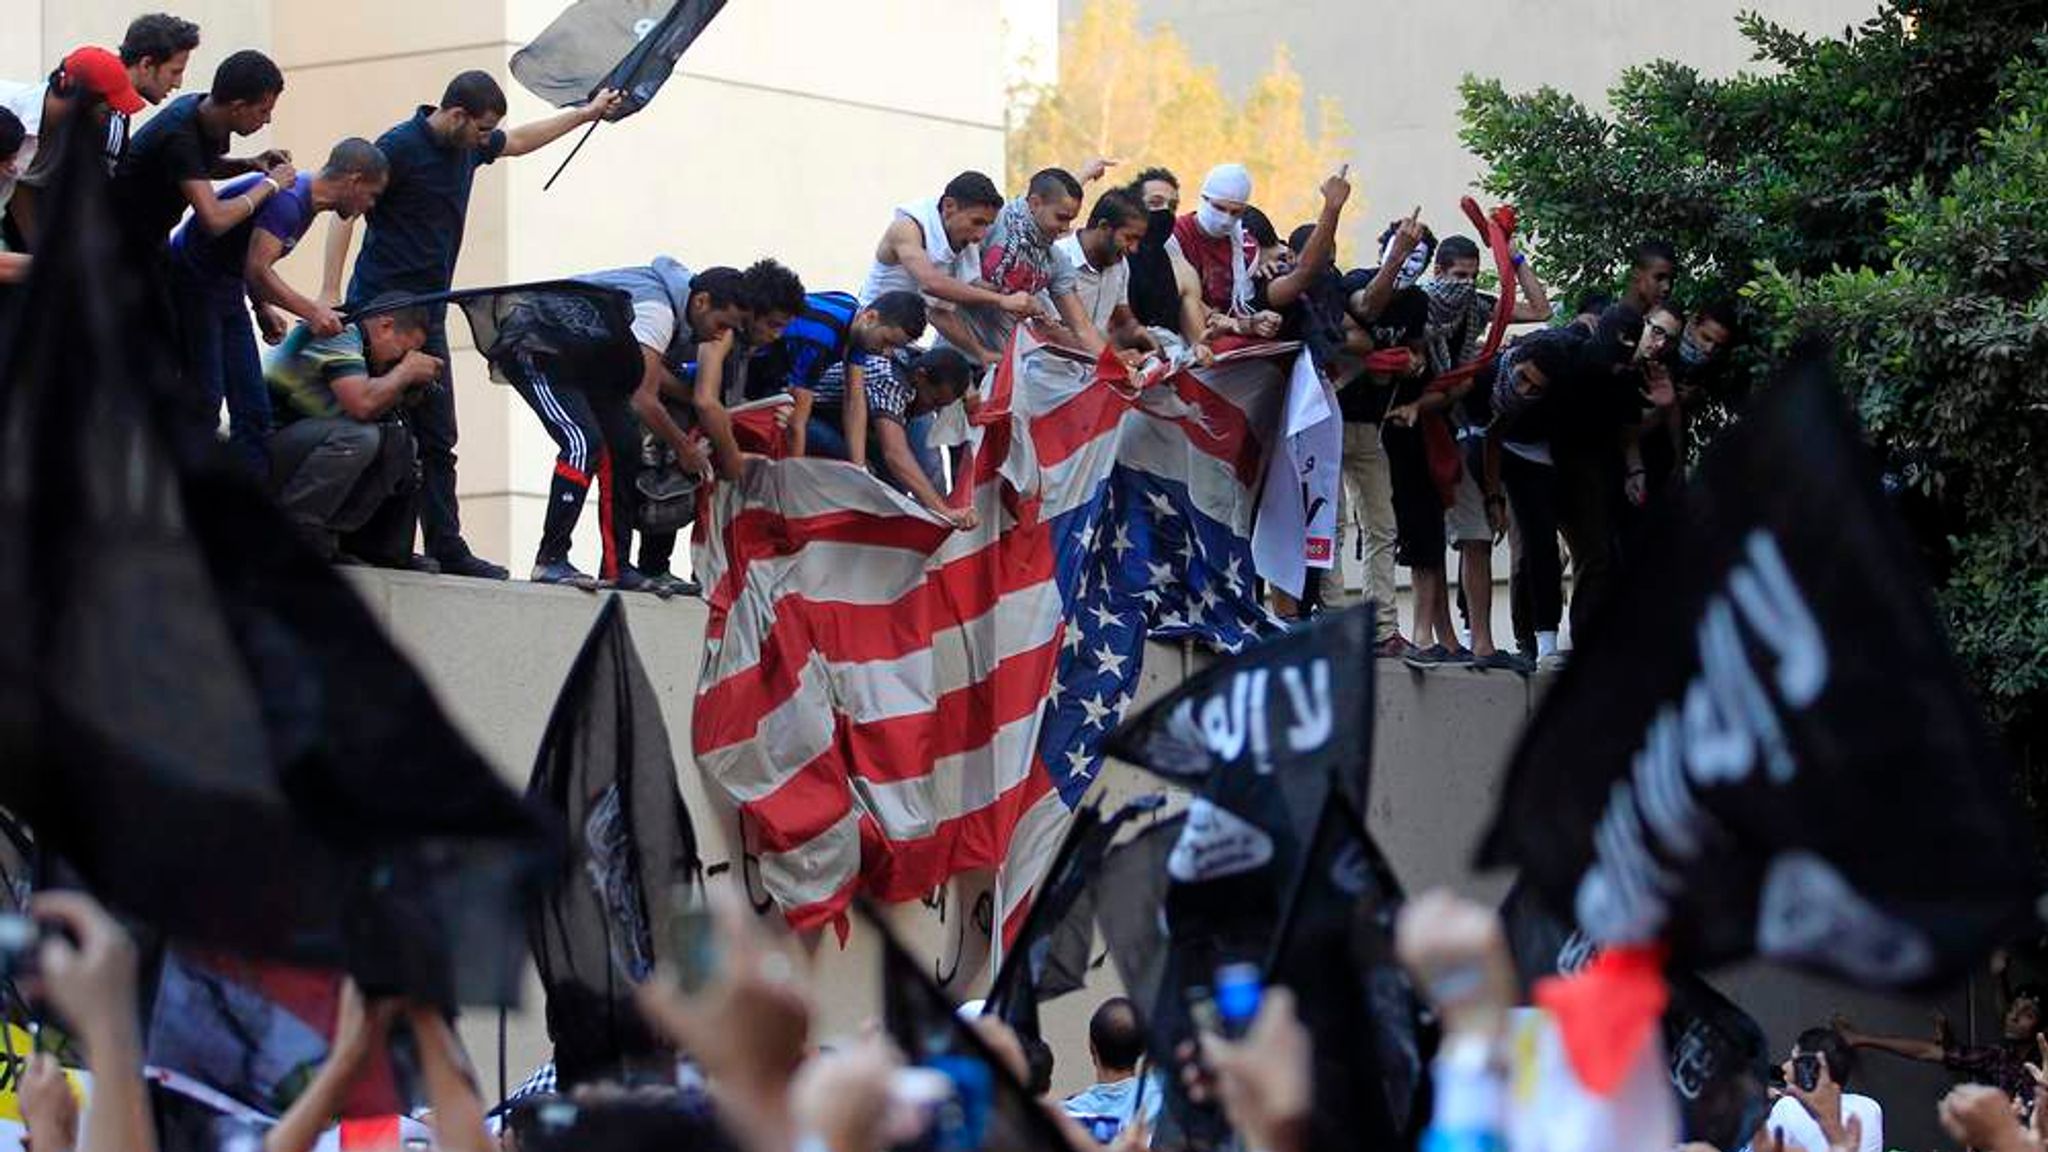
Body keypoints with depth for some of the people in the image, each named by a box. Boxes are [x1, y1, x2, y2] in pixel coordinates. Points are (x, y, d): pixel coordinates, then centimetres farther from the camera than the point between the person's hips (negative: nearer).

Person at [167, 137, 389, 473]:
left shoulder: (305, 203, 9)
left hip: (226, 292, 10)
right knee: (205, 404, -14)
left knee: (253, 410, 4)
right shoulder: (287, 199, -22)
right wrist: (312, 311, -27)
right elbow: (257, 271, -30)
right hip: (192, 285, -10)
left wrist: (264, 308, 1)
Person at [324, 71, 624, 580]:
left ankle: (447, 550, 3)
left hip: (427, 314, 8)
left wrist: (588, 113, 40)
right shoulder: (400, 147, -12)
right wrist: (329, 294, -22)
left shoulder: (469, 146, 12)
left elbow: (519, 141, 34)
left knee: (436, 442, 4)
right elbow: (346, 210, -14)